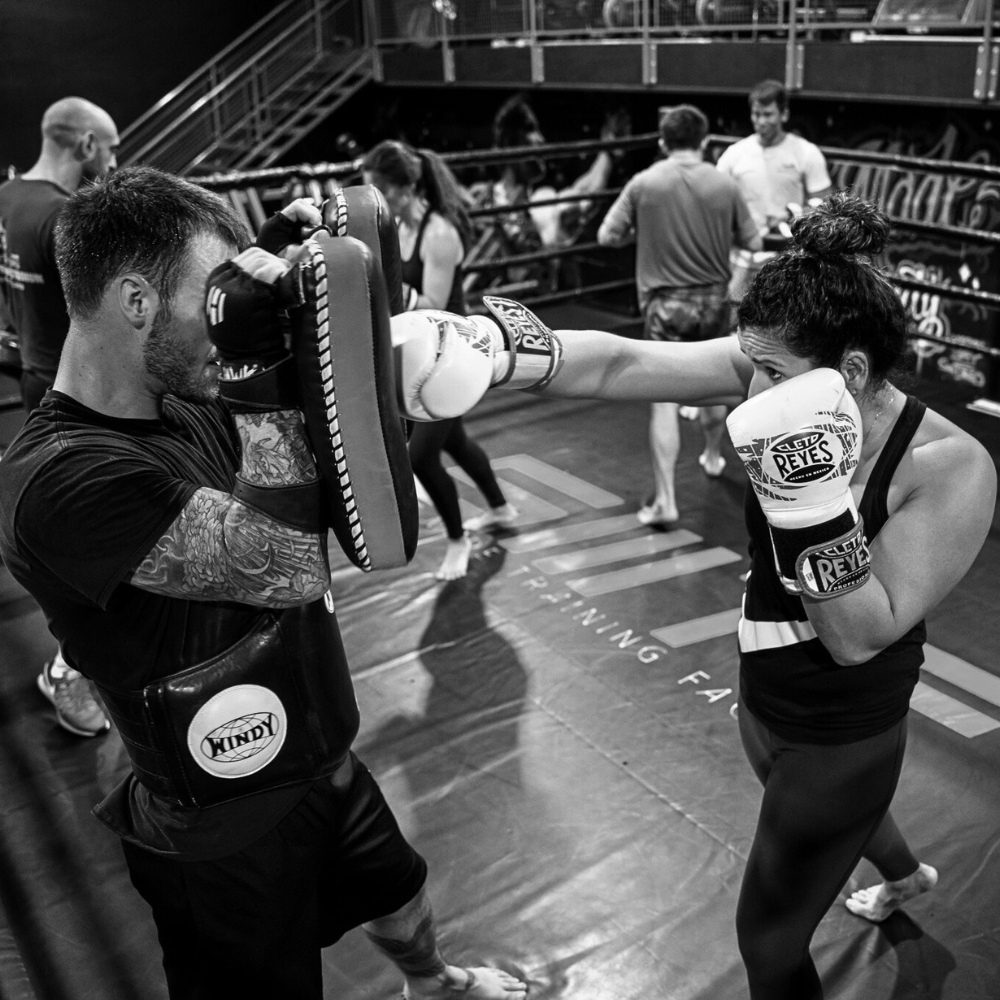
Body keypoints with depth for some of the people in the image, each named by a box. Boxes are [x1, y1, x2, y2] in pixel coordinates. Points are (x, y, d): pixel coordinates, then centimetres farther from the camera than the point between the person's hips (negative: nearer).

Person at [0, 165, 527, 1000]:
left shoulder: (186, 409, -3)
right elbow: (293, 569, -31)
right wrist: (259, 367, -29)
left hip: (323, 765, 8)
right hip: (229, 831, -8)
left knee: (404, 902, 31)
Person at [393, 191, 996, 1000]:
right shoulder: (777, 374, -18)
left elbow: (860, 637, -29)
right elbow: (625, 365, -26)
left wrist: (810, 497, -40)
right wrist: (500, 350, -41)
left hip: (844, 738, -7)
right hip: (762, 700, 7)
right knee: (819, 816, 39)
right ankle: (906, 873, 75)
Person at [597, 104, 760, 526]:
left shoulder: (644, 183, -7)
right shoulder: (724, 185, -3)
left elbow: (606, 236, -4)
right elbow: (752, 243, 3)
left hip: (666, 301, -3)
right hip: (714, 298, 3)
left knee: (664, 401, -3)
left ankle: (665, 500, -8)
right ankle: (713, 456, 47)